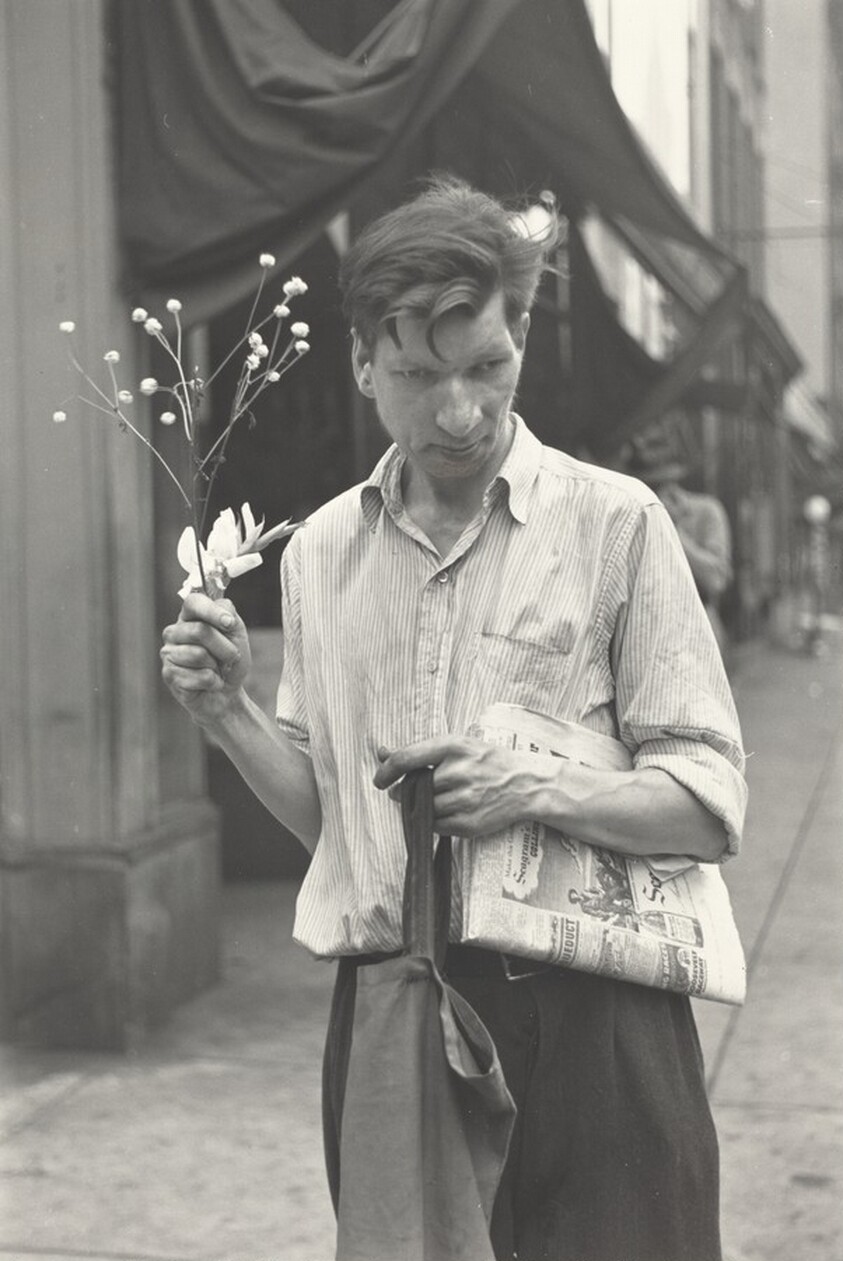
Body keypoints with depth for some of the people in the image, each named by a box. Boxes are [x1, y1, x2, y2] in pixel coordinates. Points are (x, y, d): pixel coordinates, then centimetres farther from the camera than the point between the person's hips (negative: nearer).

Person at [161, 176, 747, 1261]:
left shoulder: (613, 522, -5)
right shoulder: (319, 551, 8)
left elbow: (711, 803, -6)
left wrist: (537, 788, -21)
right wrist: (229, 715, -1)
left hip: (583, 1018, -3)